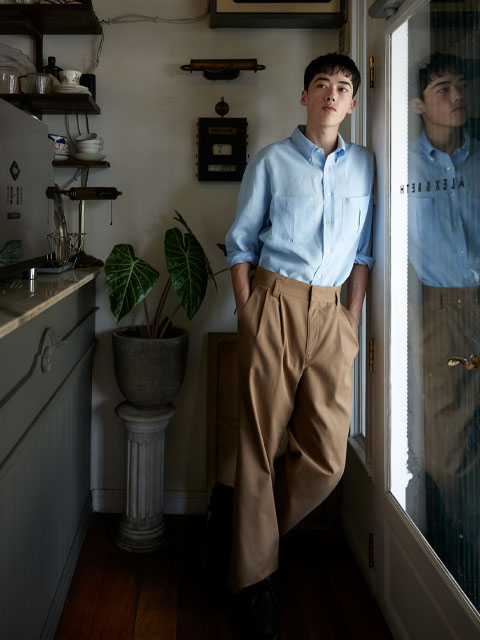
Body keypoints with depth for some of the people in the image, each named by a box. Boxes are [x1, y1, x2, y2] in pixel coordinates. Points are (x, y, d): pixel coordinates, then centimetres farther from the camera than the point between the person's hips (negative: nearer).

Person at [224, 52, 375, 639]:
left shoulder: (364, 165, 16)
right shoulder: (271, 162, 8)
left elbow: (363, 249, 17)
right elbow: (241, 242, 7)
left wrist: (352, 317, 7)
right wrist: (246, 315, -2)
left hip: (331, 313, 3)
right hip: (275, 303, -3)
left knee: (327, 456, -2)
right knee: (261, 441, 0)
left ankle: (256, 529, 25)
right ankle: (254, 574, 16)